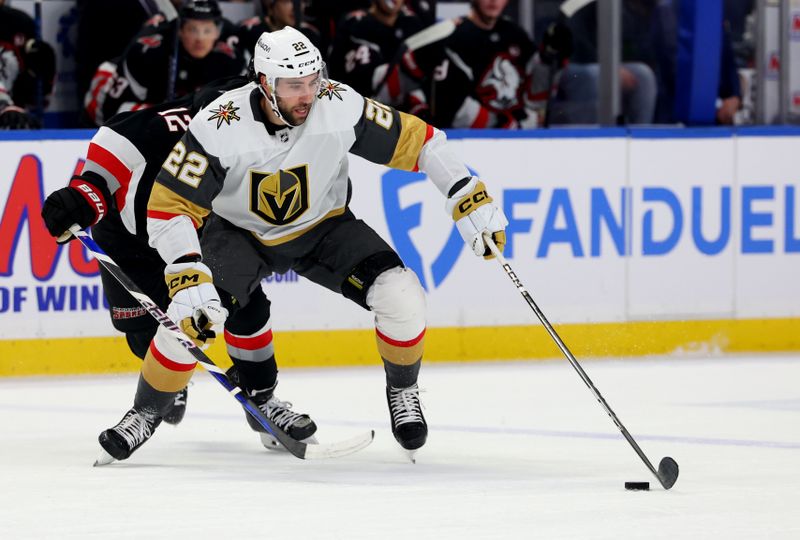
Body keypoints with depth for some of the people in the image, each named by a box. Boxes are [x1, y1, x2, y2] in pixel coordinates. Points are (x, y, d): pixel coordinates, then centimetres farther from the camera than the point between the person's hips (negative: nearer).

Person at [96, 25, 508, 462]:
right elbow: (169, 207, -29)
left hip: (322, 228, 2)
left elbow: (416, 141, -14)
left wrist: (471, 200, -20)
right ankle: (147, 413, -1)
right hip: (239, 231, -2)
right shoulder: (219, 128, -31)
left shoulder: (340, 108, -25)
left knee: (401, 295, -20)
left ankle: (402, 390, 9)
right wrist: (188, 278, -41)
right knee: (192, 313, -26)